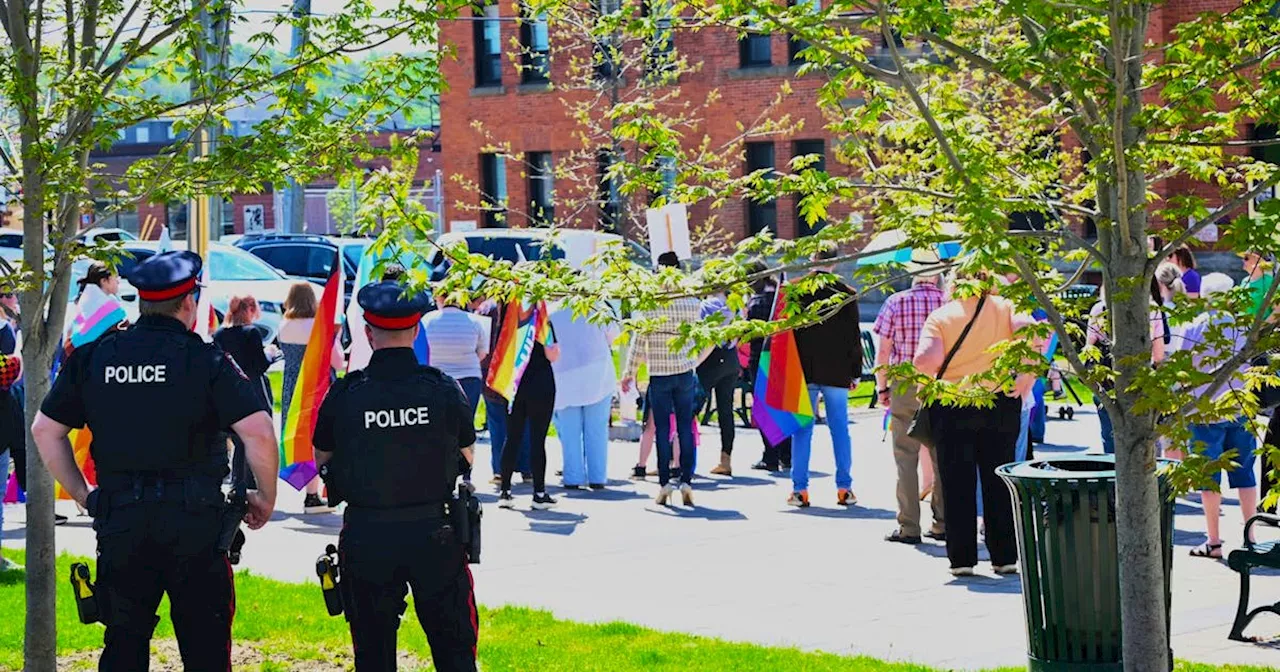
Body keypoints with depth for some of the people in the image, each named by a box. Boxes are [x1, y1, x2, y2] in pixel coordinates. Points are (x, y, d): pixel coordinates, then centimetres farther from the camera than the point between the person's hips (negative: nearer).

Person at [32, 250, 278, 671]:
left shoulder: (93, 357, 6)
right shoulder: (205, 359, -6)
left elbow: (44, 430, 11)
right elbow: (258, 432, -14)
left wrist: (81, 494, 18)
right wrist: (266, 497, 0)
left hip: (118, 521, 3)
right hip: (194, 520, -3)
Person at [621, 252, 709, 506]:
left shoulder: (648, 304, -9)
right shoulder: (692, 303, -2)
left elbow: (639, 342, -7)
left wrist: (629, 373, 3)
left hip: (658, 374, -2)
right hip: (685, 372, 2)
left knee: (662, 428, 3)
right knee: (686, 428, 6)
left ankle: (664, 482, 1)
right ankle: (686, 480, 3)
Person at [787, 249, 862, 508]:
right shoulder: (847, 294, -2)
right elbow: (854, 336, 1)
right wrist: (856, 372, 9)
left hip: (804, 371, 0)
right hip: (837, 373, 0)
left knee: (802, 430, 3)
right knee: (839, 429, 6)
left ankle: (799, 489, 1)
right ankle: (844, 489, 6)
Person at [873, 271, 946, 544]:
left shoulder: (896, 303, -3)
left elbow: (883, 352, -3)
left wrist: (882, 387, 7)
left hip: (904, 386, -1)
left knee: (906, 457, 2)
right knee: (942, 457, 10)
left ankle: (908, 526, 0)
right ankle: (942, 523, 14)